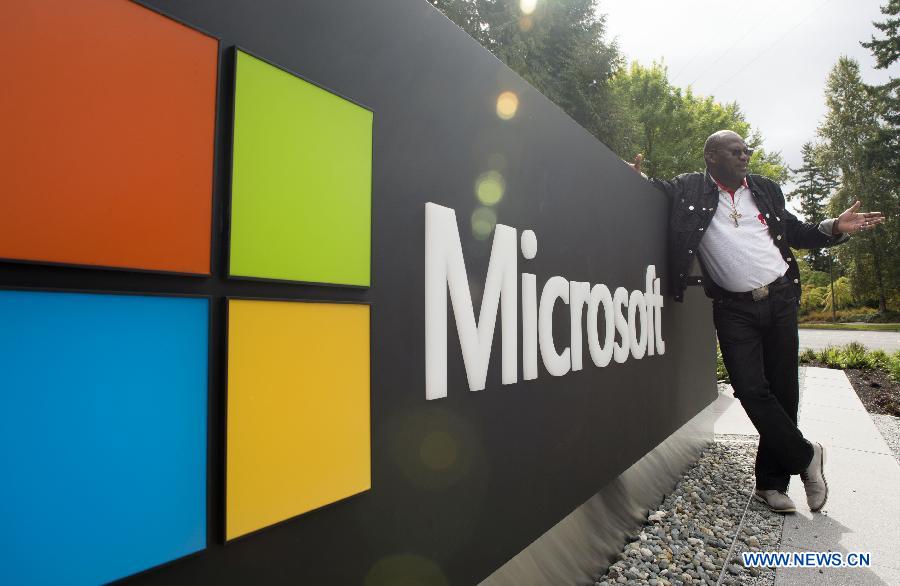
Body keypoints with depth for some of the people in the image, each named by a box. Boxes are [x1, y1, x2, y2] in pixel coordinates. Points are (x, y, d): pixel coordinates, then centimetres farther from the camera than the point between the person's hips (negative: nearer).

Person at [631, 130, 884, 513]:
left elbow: (796, 233, 18)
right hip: (735, 309, -3)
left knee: (783, 391, 5)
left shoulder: (765, 189, 12)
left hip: (780, 299, 4)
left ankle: (771, 483, 18)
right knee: (751, 390, -10)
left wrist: (835, 228, 3)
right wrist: (639, 175, -23)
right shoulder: (690, 188, 2)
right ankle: (805, 456, 16)